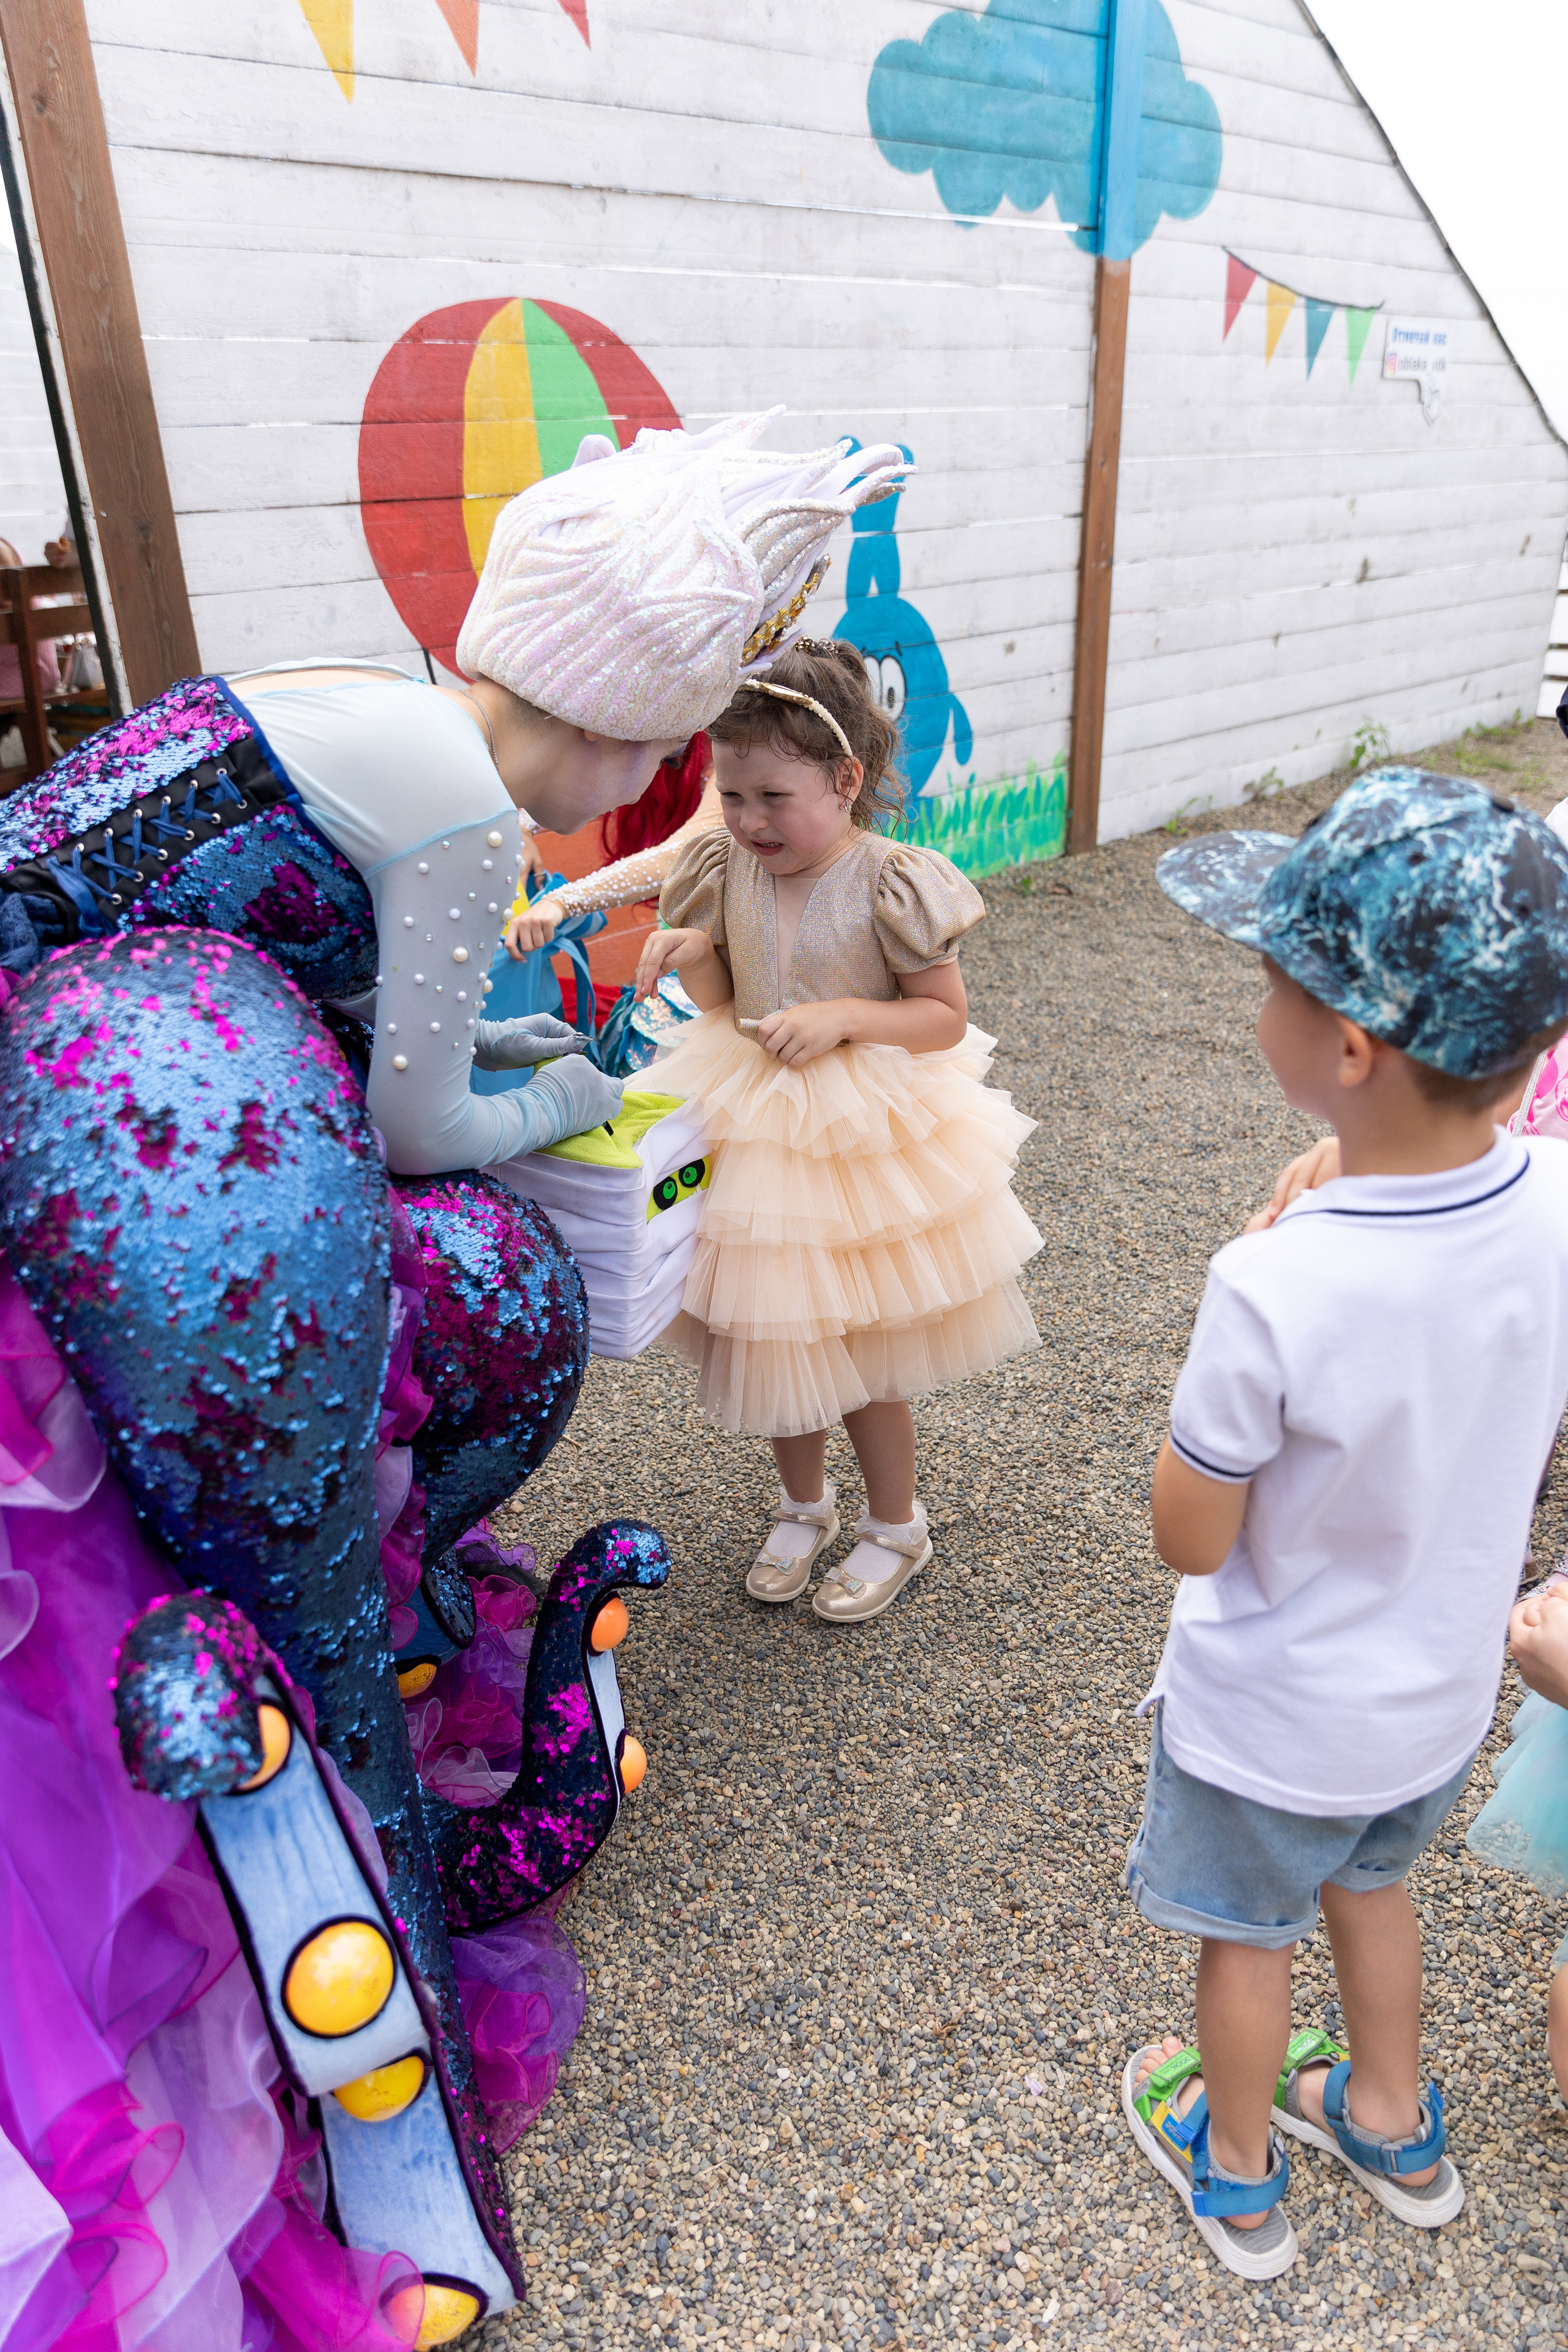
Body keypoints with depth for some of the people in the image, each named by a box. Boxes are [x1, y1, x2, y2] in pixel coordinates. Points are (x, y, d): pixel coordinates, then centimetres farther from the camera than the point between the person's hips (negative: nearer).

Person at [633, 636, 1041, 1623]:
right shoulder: (724, 870, -3)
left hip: (864, 1135, -5)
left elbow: (945, 1017, -12)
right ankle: (804, 1504, 42)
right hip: (756, 1128, 5)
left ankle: (896, 1524, 35)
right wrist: (693, 958, -15)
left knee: (863, 1350, 10)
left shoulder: (889, 884, -17)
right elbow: (725, 1005, 5)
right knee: (777, 1335, 17)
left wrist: (843, 1017, -25)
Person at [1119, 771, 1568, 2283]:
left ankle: (1236, 2180, 52)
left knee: (1246, 1934, 24)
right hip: (1444, 1693, 5)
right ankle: (1393, 2129, 59)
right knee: (1368, 1884, 33)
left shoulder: (1276, 1294, -39)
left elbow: (1189, 1539, -23)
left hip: (1272, 1719, -5)